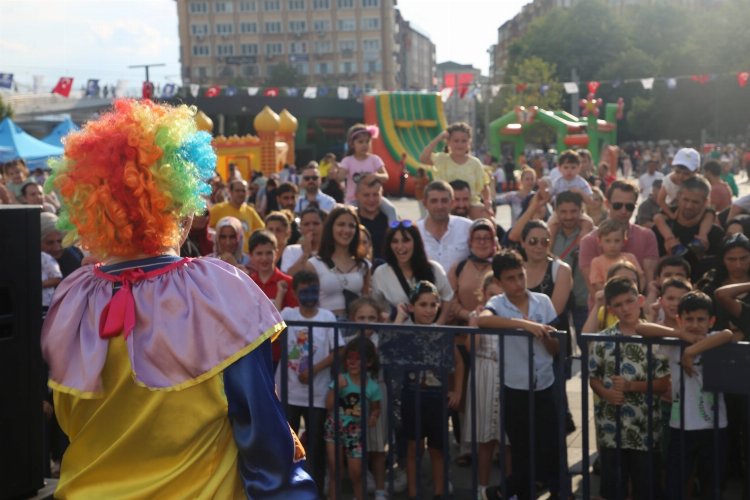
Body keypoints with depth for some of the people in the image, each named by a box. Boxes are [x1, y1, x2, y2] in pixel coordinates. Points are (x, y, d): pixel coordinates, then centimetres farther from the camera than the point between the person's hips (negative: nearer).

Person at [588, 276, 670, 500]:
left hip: (645, 426, -1)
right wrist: (606, 393, -14)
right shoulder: (603, 339, 0)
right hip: (610, 426, 2)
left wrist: (631, 386, -16)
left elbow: (664, 383, -6)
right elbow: (592, 377, 4)